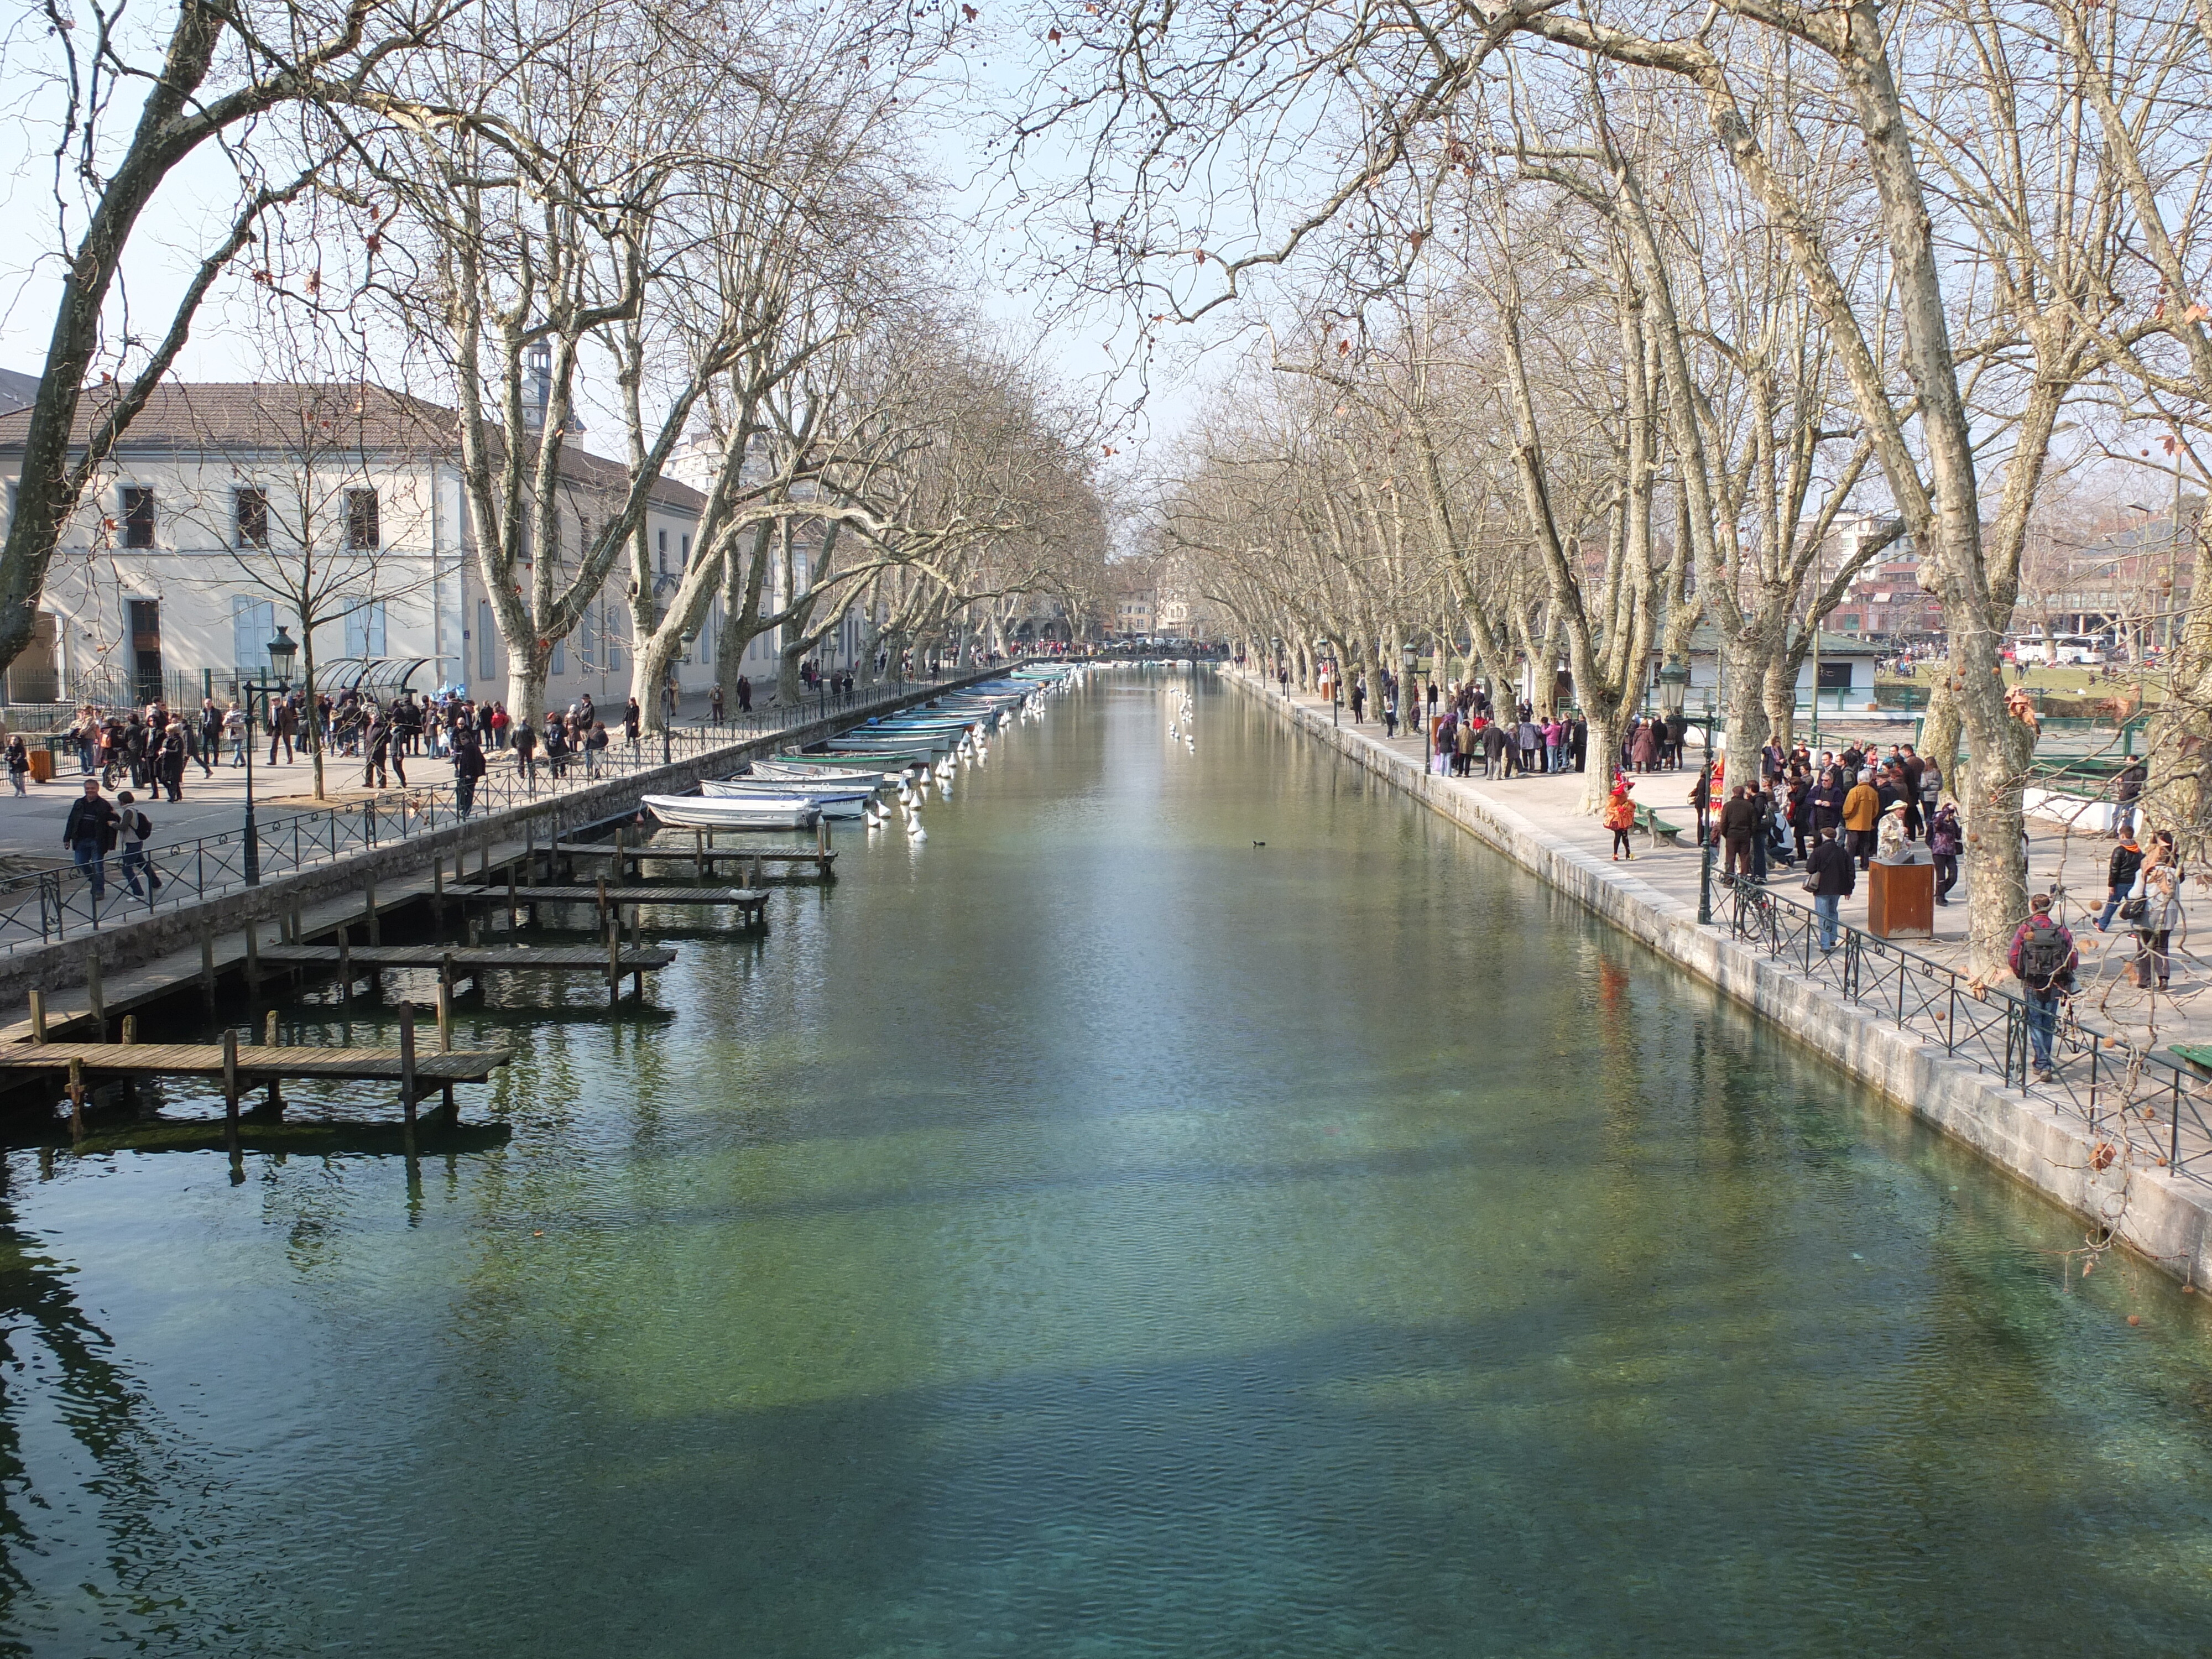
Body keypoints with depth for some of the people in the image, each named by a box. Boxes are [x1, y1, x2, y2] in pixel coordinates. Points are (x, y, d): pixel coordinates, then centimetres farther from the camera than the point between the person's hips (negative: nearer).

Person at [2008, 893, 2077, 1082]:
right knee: (2049, 1023, 15)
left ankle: (2043, 1066, -4)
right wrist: (2060, 972, 14)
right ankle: (2043, 1063, 24)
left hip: (2032, 985, -2)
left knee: (2036, 1024, 4)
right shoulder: (2062, 932, -1)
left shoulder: (2025, 930, -7)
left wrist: (2021, 974, 7)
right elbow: (2074, 961, -3)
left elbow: (2012, 959, -11)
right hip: (2055, 986, 3)